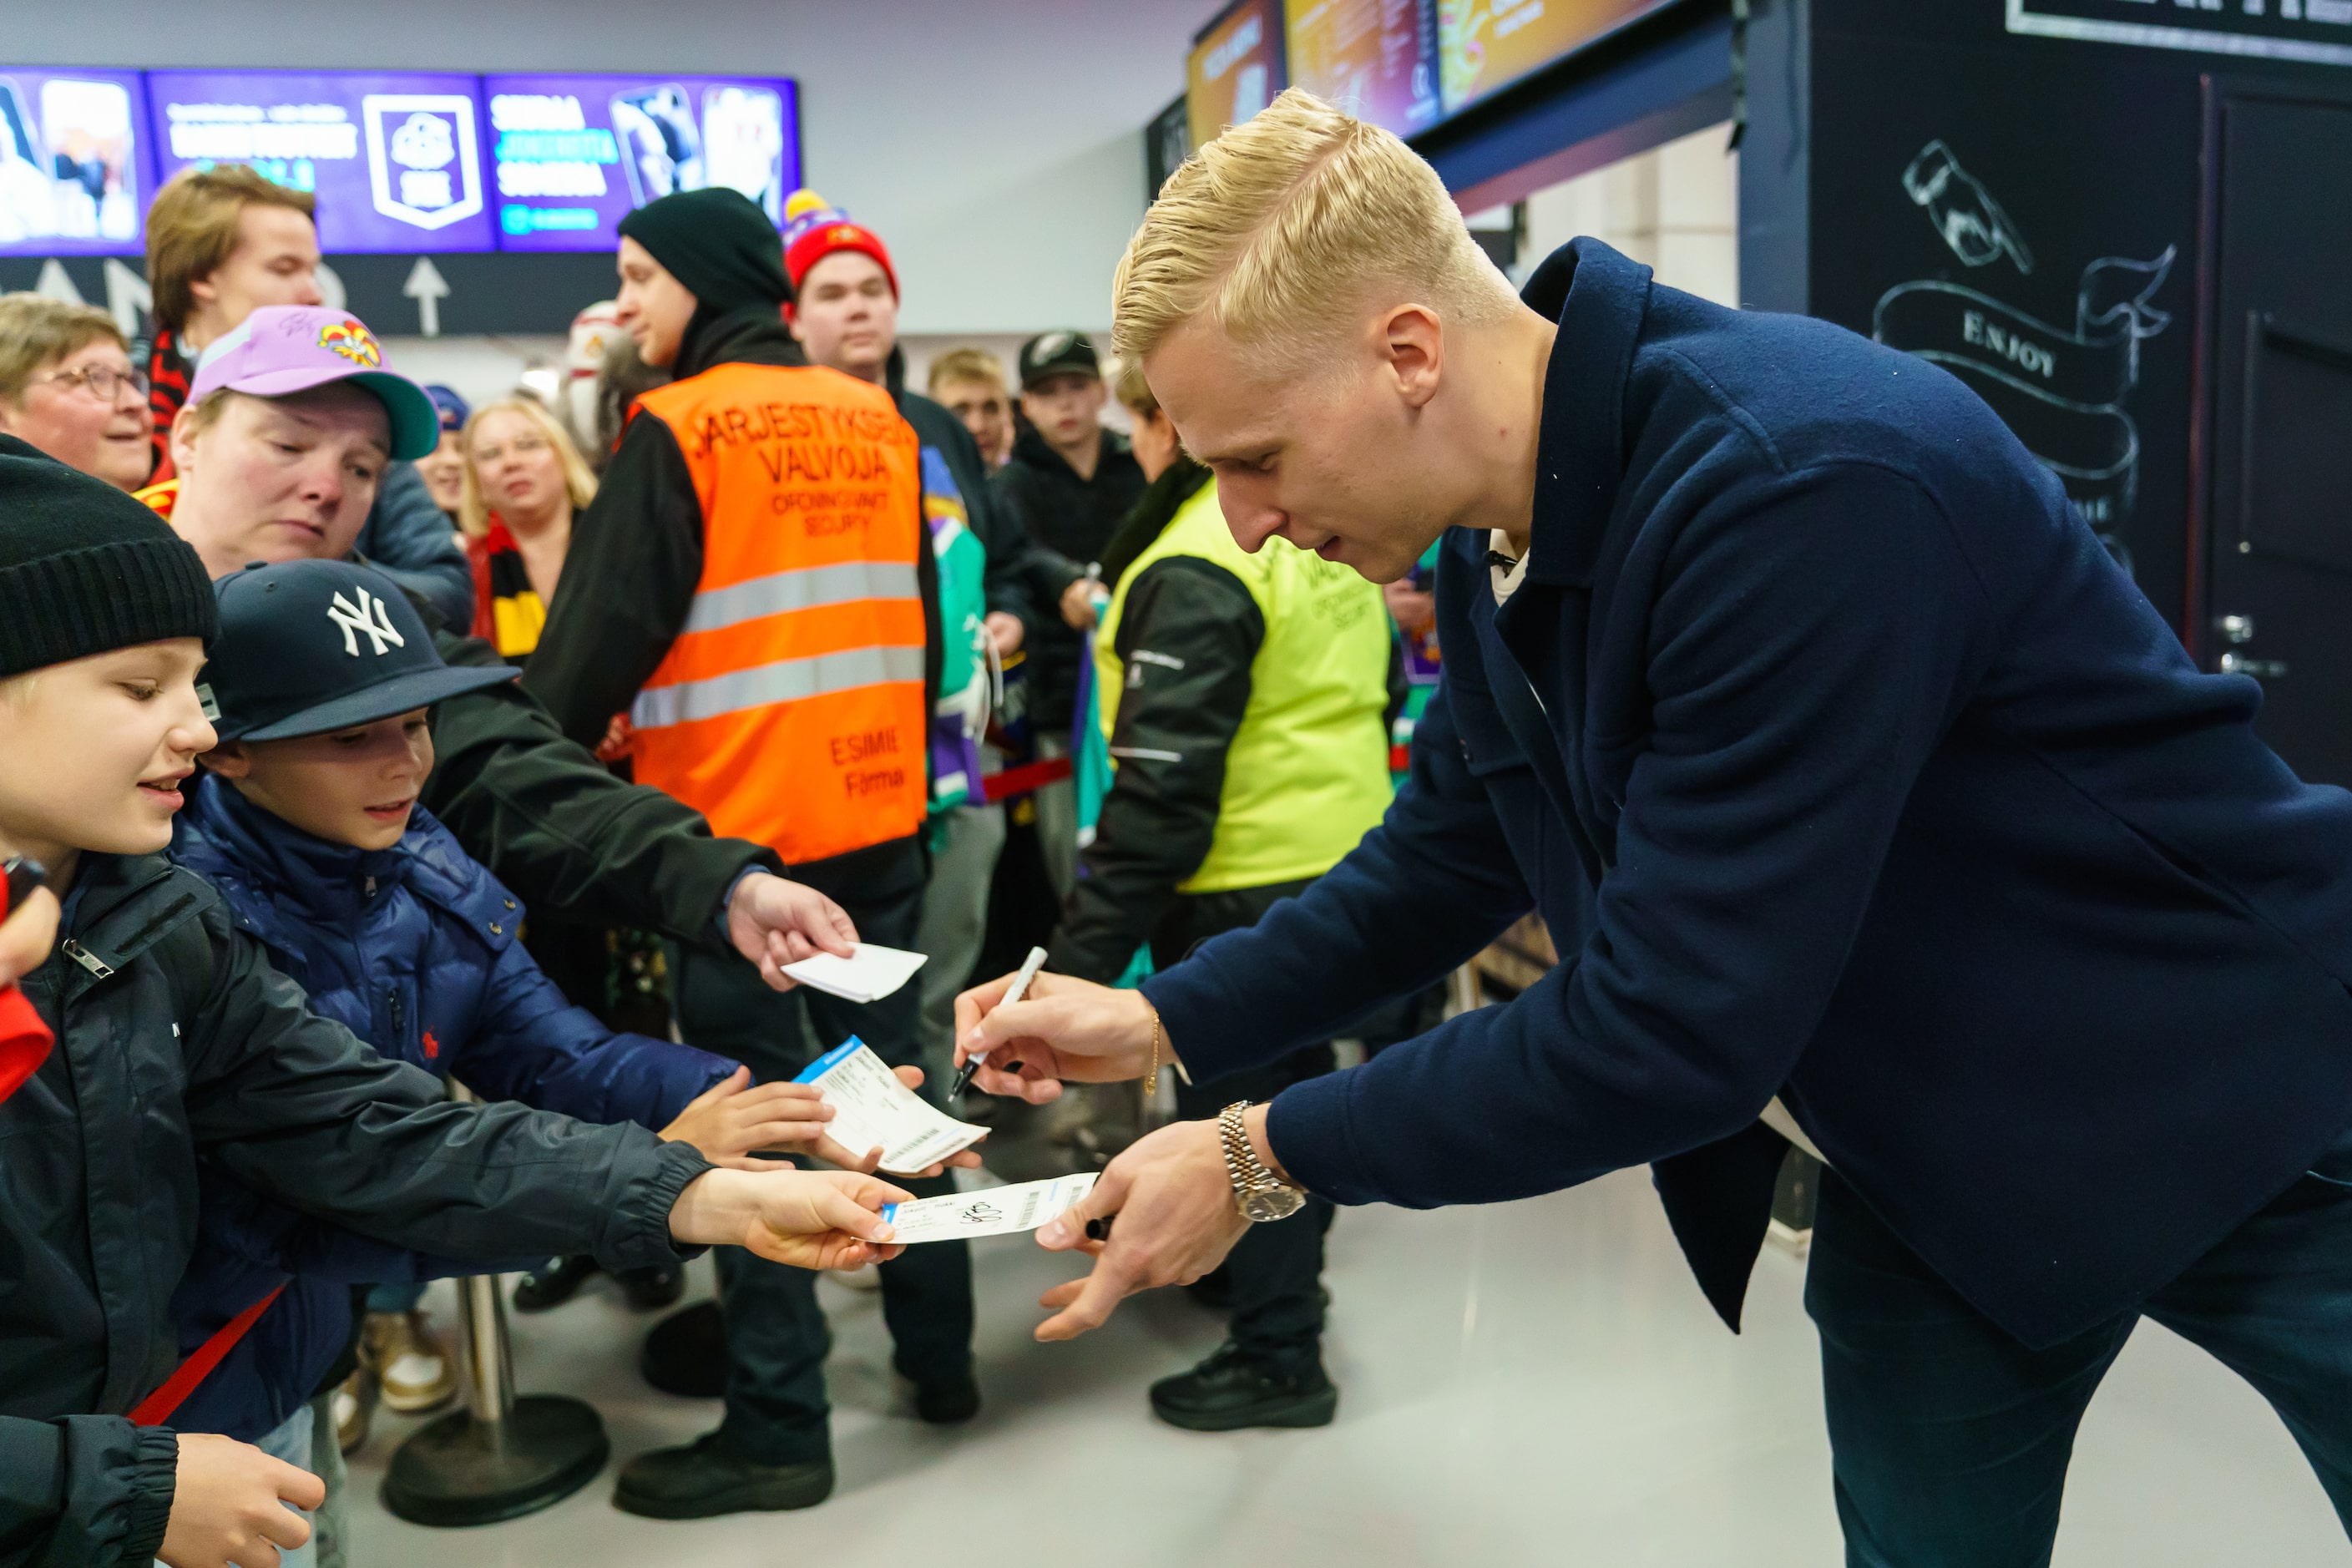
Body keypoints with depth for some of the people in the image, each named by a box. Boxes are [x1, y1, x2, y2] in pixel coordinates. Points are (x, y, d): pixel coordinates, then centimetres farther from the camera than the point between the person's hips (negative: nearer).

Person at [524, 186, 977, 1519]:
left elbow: (602, 632, -12)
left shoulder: (678, 431, -9)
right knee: (892, 1083, 15)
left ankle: (779, 1428, 10)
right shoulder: (880, 422, 9)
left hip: (737, 827, -6)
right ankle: (941, 1355, 27)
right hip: (880, 814, 6)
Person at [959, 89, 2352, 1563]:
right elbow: (1451, 854, 7)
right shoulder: (1501, 529, -5)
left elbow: (1672, 1028, -32)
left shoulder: (1803, 483, -34)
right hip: (1928, 1159, 7)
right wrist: (1165, 1020, -1)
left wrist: (1266, 1157, -23)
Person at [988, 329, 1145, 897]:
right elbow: (1018, 555, -15)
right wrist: (1067, 584, -37)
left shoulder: (1143, 471, 13)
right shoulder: (1015, 483, 5)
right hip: (1061, 700, -2)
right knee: (1077, 876, -2)